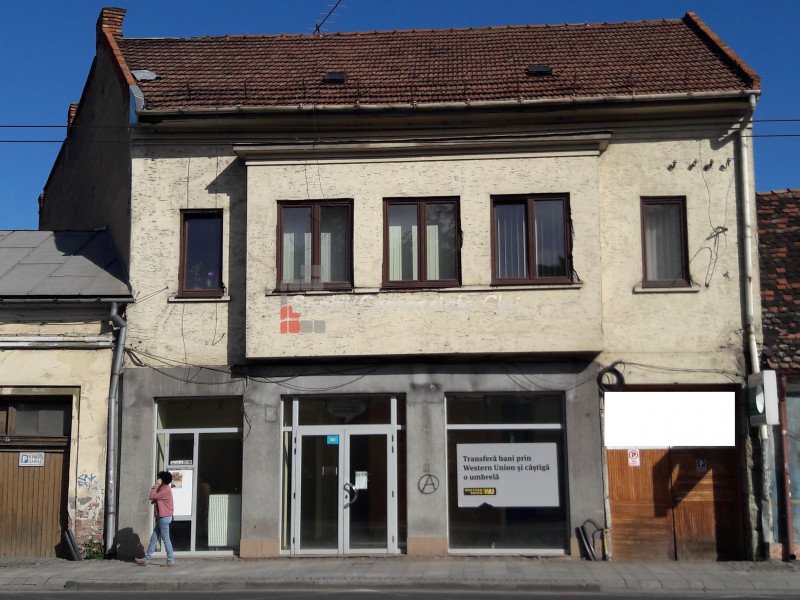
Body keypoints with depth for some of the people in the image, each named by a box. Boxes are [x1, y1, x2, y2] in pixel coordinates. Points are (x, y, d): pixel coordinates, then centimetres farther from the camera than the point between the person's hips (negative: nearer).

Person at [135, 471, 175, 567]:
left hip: (164, 517, -10)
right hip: (161, 517, 10)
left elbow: (152, 497, -19)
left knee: (165, 539, -5)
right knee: (153, 538, 10)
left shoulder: (166, 490, -16)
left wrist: (156, 485, -14)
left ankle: (171, 561, 0)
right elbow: (155, 498, 19)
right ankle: (146, 559, 13)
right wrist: (155, 500, -2)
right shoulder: (164, 489, 17)